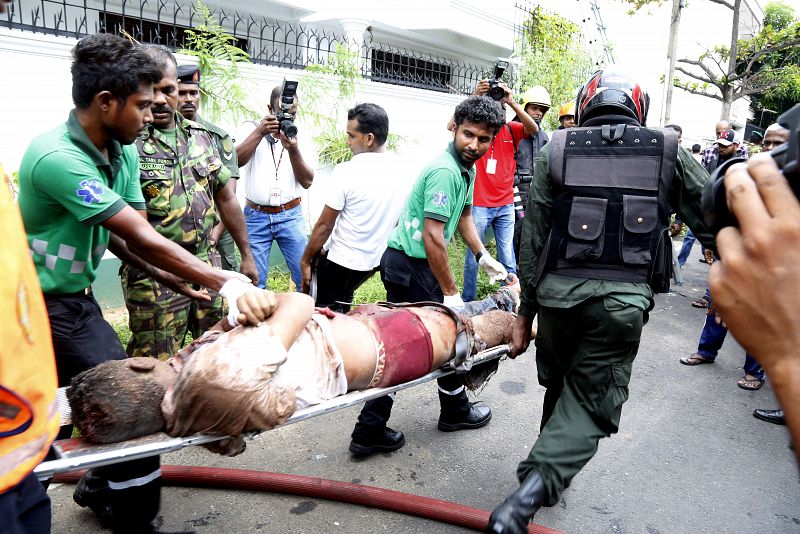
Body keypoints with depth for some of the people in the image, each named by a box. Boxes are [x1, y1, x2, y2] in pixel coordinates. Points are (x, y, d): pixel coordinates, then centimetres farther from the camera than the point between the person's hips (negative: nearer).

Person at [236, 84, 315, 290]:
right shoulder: (251, 128, 4)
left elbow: (307, 182, -3)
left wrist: (293, 151, -19)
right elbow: (236, 161, -14)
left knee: (306, 276, 0)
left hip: (291, 216, 1)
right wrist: (260, 133, -26)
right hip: (256, 216, 0)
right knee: (254, 281, 2)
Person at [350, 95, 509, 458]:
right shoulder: (445, 171, -20)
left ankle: (370, 431, 16)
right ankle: (455, 411, 31)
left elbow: (463, 215, 28)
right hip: (411, 267, -10)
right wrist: (451, 292, -19)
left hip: (408, 263, 10)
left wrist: (483, 257, 20)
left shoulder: (467, 169, 13)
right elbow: (433, 238, -25)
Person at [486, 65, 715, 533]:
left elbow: (533, 239, 4)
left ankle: (552, 476, 42)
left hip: (559, 292, 2)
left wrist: (525, 312, 10)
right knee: (590, 403, 9)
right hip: (625, 300, -1)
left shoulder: (556, 151, 6)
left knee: (559, 384, 24)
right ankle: (532, 489, -7)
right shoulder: (668, 151, 7)